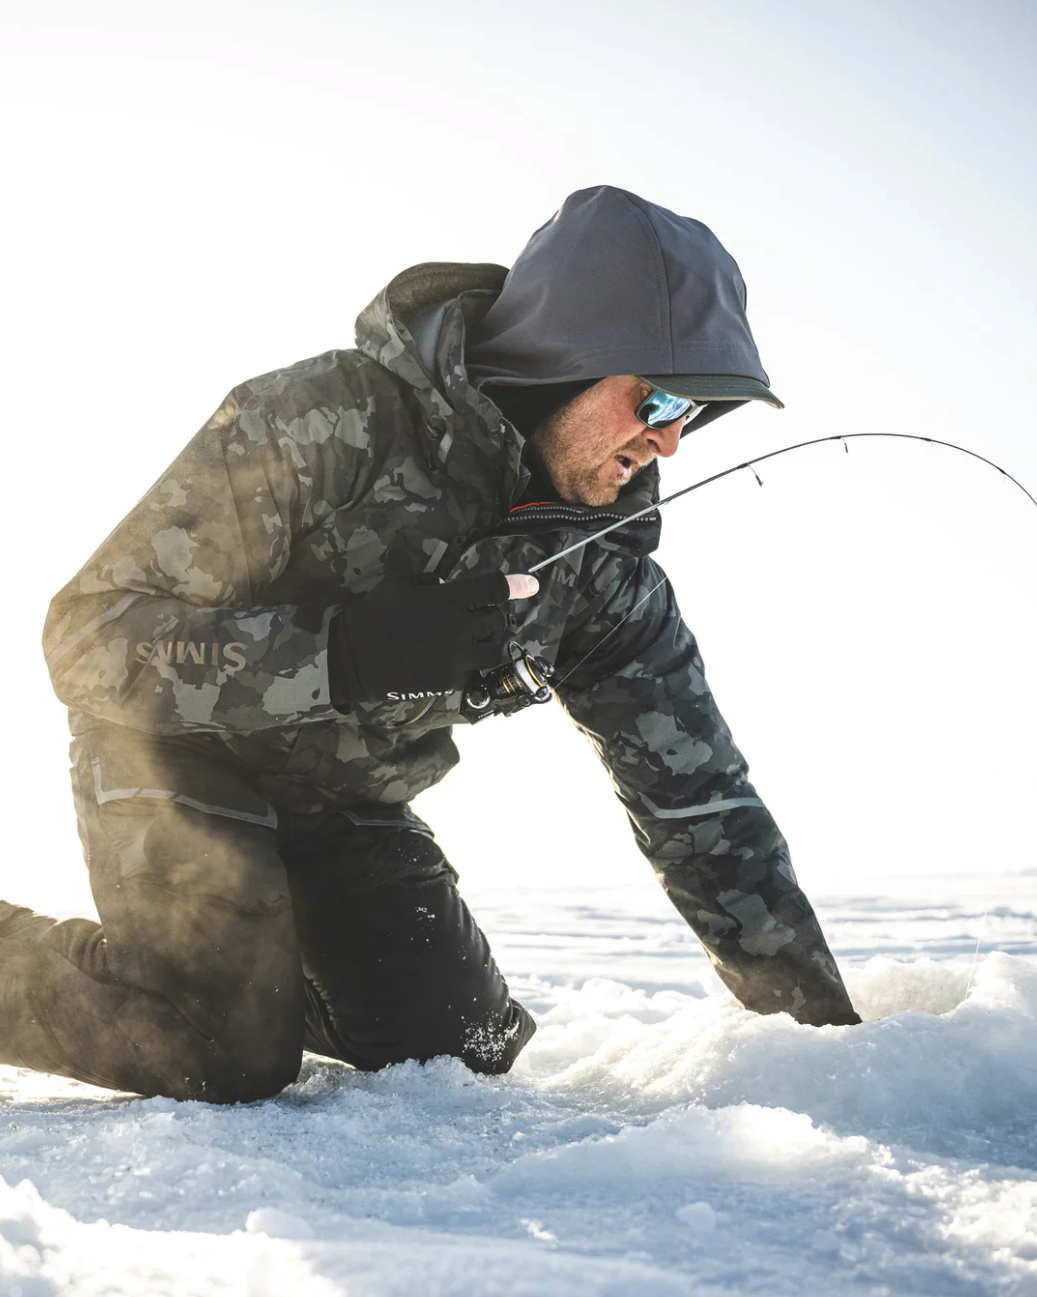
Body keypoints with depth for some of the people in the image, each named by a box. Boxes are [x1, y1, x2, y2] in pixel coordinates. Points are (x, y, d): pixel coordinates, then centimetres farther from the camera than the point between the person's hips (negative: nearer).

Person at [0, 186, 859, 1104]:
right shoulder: (323, 420, -27)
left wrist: (812, 1010, -9)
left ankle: (259, 949, 20)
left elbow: (696, 793, -6)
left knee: (464, 1054, -2)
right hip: (180, 752, -5)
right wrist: (341, 655, -39)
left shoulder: (603, 559, -11)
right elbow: (93, 634, -26)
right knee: (227, 1060, -21)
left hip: (350, 806, 6)